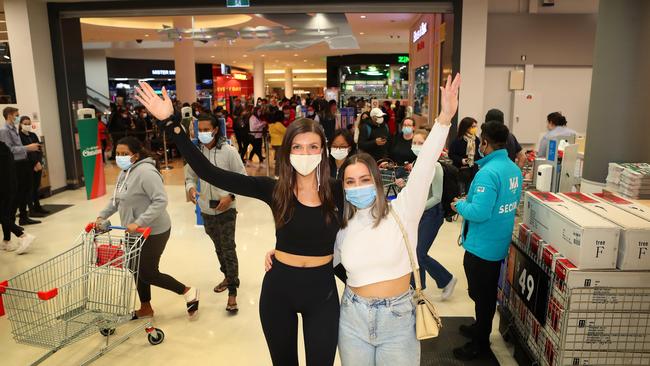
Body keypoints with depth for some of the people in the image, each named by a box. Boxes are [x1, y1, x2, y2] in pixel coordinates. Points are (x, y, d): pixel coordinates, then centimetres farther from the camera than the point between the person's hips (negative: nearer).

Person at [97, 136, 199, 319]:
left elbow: (161, 201, -29)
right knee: (138, 270, 18)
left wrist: (139, 223, -32)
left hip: (153, 232, -10)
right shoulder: (125, 172, 9)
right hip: (135, 232, 10)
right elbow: (116, 199, 19)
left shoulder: (145, 172, -23)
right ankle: (145, 308, 35)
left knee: (148, 273, -2)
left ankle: (188, 291, 14)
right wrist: (102, 216, 7)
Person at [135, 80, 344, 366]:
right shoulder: (274, 189, -11)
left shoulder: (338, 192, -10)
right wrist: (171, 122, -20)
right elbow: (209, 172, -15)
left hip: (323, 292, 0)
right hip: (279, 289, 1)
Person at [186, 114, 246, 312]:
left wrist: (230, 196, -20)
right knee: (218, 247, 20)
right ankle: (228, 277, 41)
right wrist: (191, 188, -13)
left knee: (228, 249, -3)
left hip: (226, 209, -4)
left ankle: (232, 292, 4)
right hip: (206, 210, 5)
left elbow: (242, 177, -7)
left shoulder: (228, 151, -12)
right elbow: (190, 176, 9)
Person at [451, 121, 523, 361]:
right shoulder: (514, 169, 3)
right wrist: (471, 200, 12)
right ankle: (481, 328, 42)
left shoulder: (488, 172, -26)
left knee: (481, 294, 7)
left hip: (481, 246, -9)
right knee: (488, 292, 24)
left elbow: (479, 213, -31)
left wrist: (460, 205, -12)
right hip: (499, 244, 9)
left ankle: (480, 343, 23)